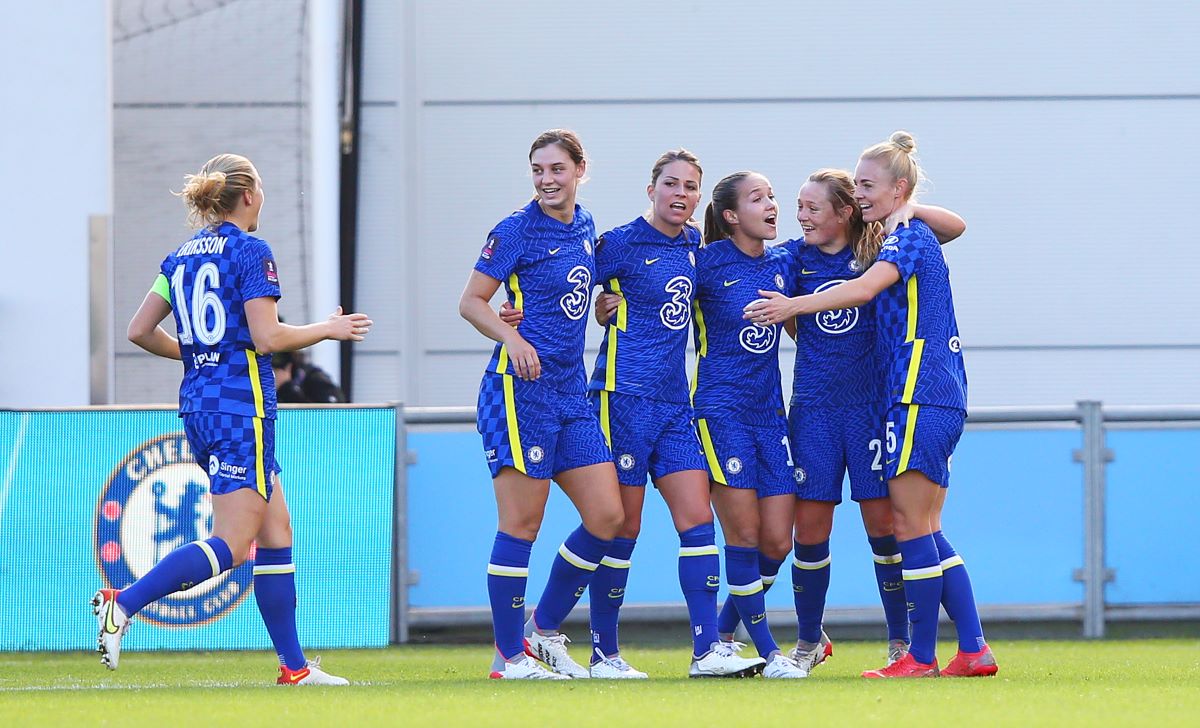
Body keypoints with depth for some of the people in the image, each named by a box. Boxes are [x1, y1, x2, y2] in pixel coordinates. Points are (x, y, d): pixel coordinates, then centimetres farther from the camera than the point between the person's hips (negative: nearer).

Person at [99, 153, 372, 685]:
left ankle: (294, 665, 11)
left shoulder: (182, 256, 12)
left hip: (197, 402, 9)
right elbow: (266, 337, -16)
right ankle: (123, 605, -22)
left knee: (276, 531, 12)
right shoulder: (250, 251, -9)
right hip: (241, 400, -9)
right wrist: (328, 329, -1)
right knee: (232, 544, -9)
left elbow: (139, 331, 11)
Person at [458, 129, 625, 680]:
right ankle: (508, 655, 3)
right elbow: (471, 301, -7)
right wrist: (512, 338, -21)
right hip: (518, 388, -7)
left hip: (571, 395, 7)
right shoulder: (517, 230, -7)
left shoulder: (585, 227, 14)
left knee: (607, 518, 2)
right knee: (521, 524, -5)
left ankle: (544, 630, 17)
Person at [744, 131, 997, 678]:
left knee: (910, 525, -7)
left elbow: (864, 289, -26)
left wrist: (793, 305, -34)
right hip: (936, 400, 10)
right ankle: (973, 650, 8)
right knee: (925, 530, 10)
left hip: (921, 398, -10)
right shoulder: (905, 237, 19)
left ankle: (921, 657, -5)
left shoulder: (909, 237, -10)